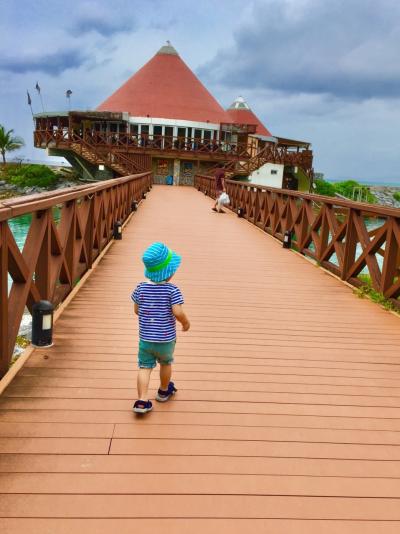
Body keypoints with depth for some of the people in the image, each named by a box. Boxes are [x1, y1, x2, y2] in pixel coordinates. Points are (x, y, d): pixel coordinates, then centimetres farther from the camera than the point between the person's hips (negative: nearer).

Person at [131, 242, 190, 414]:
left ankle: (142, 401, -4)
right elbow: (178, 312, -25)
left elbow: (137, 310, 1)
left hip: (145, 339, 2)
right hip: (166, 340, -1)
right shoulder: (172, 290, -18)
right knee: (166, 363, 23)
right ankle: (164, 391, 44)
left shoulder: (141, 288, -7)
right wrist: (186, 323, -5)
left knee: (145, 367, 7)